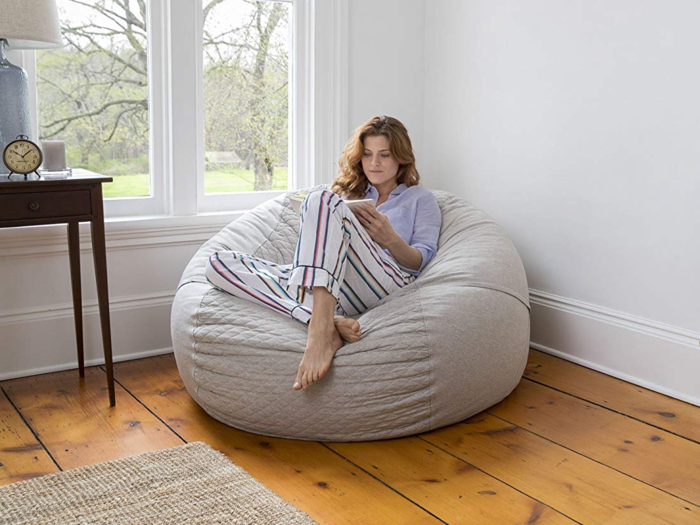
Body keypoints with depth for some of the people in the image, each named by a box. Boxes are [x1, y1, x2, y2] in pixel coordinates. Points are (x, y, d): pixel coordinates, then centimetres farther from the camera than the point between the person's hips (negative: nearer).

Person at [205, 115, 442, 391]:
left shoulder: (420, 199, 24)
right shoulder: (348, 194, 34)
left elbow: (422, 263, 11)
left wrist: (391, 238, -8)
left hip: (386, 284, -4)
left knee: (323, 201, -28)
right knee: (218, 263, -15)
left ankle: (321, 330, -46)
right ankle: (329, 323, -37)